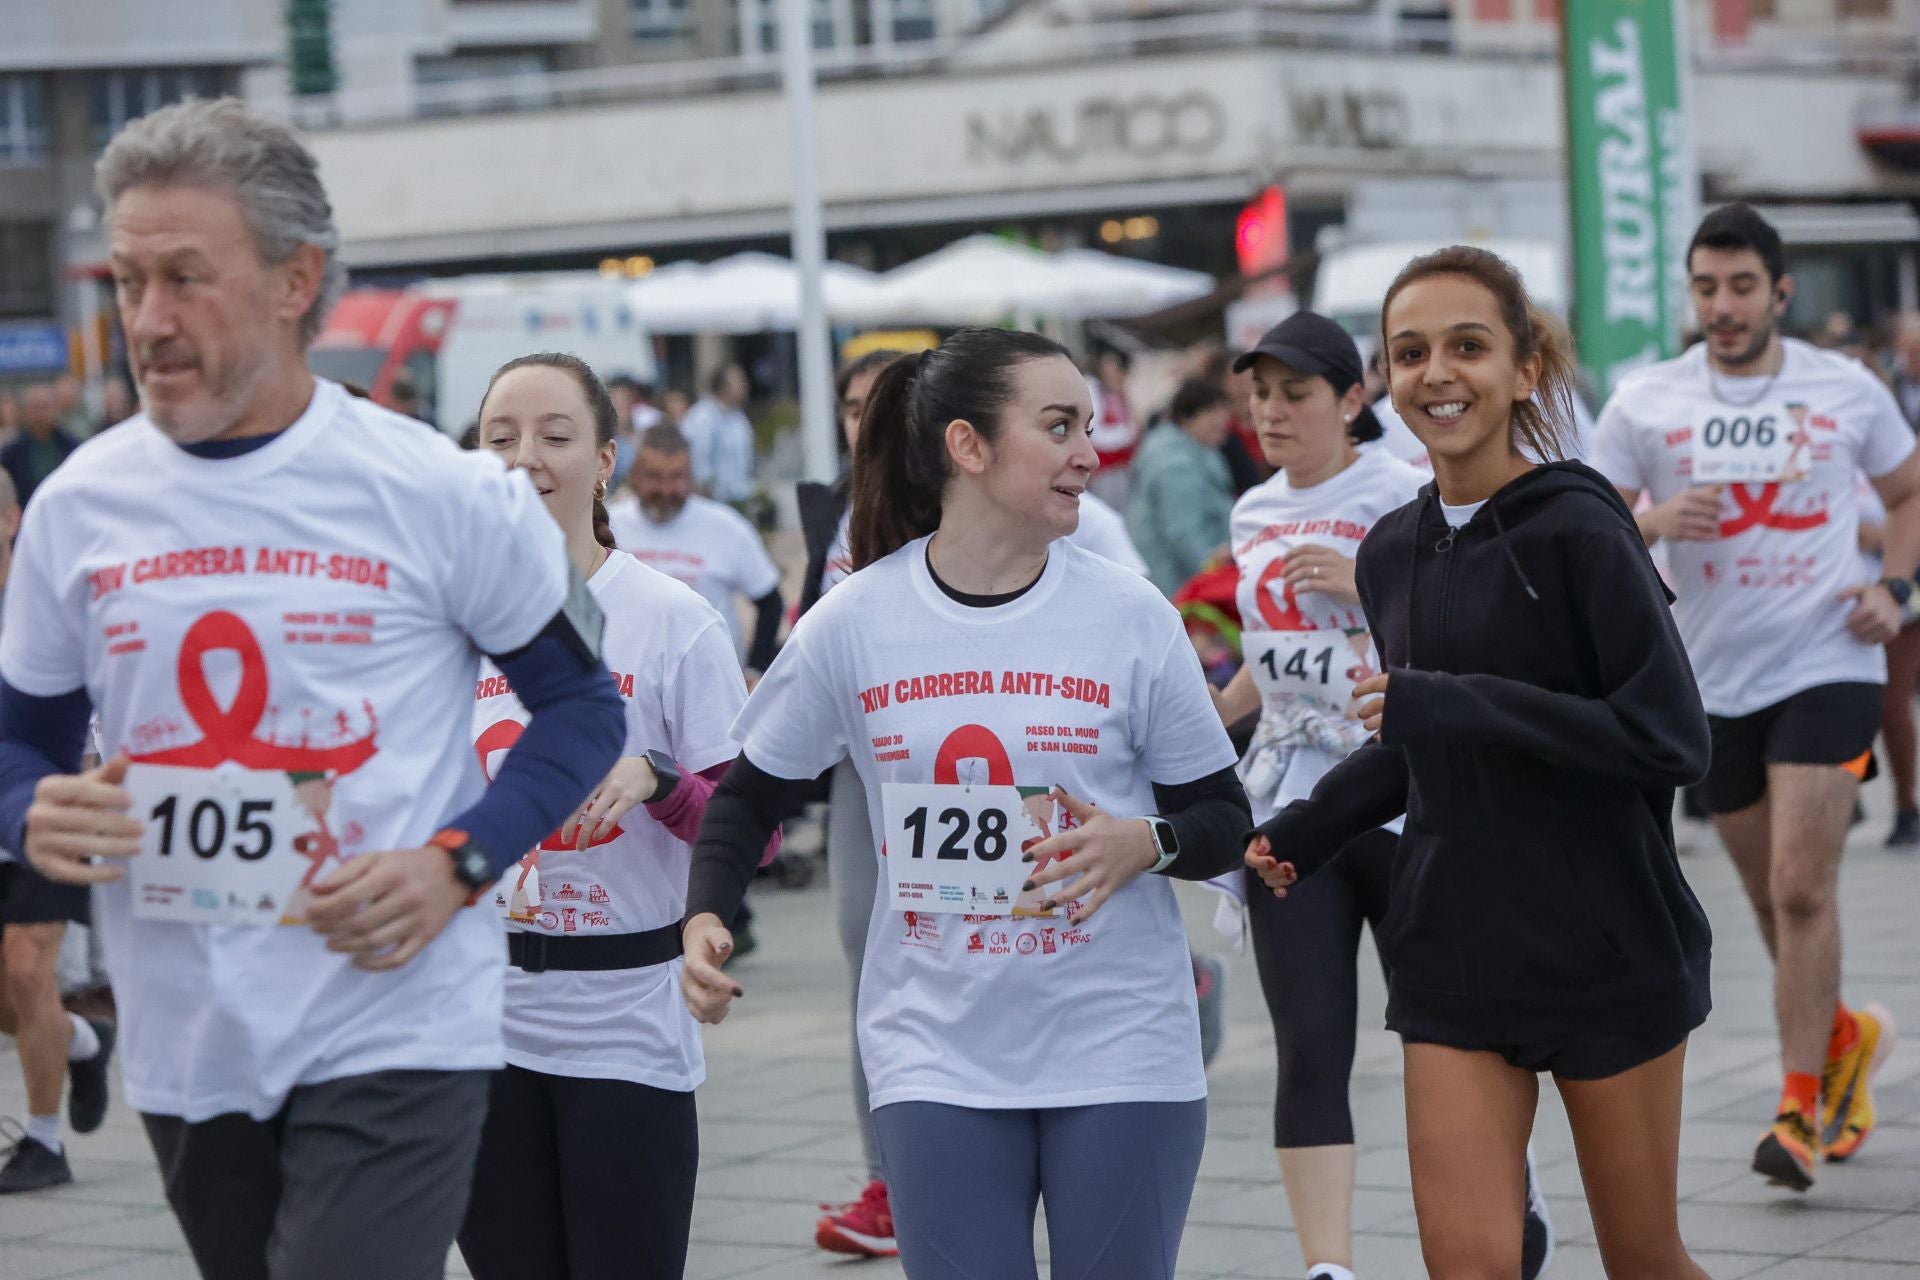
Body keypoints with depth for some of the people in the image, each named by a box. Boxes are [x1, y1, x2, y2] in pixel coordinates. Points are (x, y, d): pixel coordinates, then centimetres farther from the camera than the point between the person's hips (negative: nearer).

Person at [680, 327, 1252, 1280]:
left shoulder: (1131, 617, -2)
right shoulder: (853, 621, -2)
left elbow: (1223, 818, 5)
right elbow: (751, 791, 10)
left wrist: (1146, 842, -15)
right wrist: (704, 917, -6)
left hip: (1119, 1048, 0)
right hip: (936, 1052, 0)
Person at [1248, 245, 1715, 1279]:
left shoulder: (1576, 529, -12)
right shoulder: (1392, 553, 8)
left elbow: (1669, 738, -19)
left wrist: (1455, 707, -21)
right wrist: (1306, 832, 11)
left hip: (1607, 949, -5)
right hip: (1451, 951, 5)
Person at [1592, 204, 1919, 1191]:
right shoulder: (1645, 403, 1)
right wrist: (1654, 522, -18)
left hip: (1827, 666, -2)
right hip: (1716, 681, 3)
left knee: (1801, 887, -13)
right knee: (1770, 897, 12)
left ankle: (1801, 1108, -5)